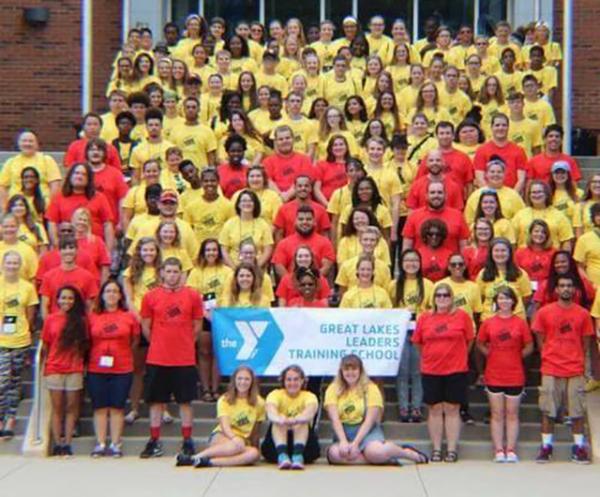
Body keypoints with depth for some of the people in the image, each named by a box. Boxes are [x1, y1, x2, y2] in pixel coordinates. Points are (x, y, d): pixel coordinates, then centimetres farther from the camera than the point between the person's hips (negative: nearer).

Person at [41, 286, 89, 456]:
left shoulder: (82, 320, 3)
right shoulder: (50, 319, 4)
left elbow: (85, 345, 5)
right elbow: (45, 345, 7)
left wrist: (83, 361, -5)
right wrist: (44, 362, 4)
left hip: (75, 369, 0)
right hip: (54, 368, 0)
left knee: (71, 407, 2)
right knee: (57, 408, 3)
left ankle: (67, 444, 5)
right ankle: (57, 444, 5)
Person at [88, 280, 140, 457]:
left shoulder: (129, 317, 2)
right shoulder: (93, 317, 3)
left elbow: (135, 340, 10)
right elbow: (88, 341, 11)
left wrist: (121, 353, 5)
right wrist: (99, 354, 4)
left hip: (122, 369, -1)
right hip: (97, 369, 1)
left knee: (117, 407, 2)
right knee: (100, 407, 2)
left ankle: (115, 444, 7)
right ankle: (100, 444, 7)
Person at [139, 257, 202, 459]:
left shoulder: (192, 295, 1)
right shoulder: (151, 296, 2)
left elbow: (197, 325, 8)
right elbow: (145, 327, 8)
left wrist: (185, 344, 8)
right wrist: (159, 344, 11)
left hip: (185, 359, 0)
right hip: (157, 359, 1)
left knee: (185, 400, 5)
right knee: (156, 400, 6)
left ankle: (187, 441, 13)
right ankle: (154, 442, 14)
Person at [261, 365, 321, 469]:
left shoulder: (309, 396, -4)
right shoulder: (275, 394, -3)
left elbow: (310, 412, -29)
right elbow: (271, 413, -27)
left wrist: (295, 420, -53)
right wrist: (279, 419, -53)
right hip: (278, 443, 0)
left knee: (303, 422, -26)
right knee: (278, 423, -26)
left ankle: (298, 456, -44)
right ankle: (282, 455, -45)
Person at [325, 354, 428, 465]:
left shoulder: (371, 388, -3)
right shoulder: (333, 389, 2)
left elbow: (370, 420, -10)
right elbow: (335, 419, -7)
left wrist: (355, 443, -21)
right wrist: (343, 441, -22)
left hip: (367, 431, -2)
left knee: (375, 452, -37)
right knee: (333, 454, -32)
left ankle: (407, 452, -5)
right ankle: (384, 458, -22)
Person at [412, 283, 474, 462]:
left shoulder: (462, 316, 0)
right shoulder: (424, 318, 5)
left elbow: (469, 341, 6)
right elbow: (418, 342, 11)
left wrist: (458, 357, 9)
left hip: (456, 371, -2)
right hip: (430, 371, 2)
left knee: (452, 409, 1)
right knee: (435, 410, 5)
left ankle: (452, 450, 6)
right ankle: (436, 449, 12)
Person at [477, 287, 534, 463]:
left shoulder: (520, 323, -1)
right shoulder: (488, 323, 2)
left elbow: (529, 347, 5)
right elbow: (480, 344, 11)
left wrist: (516, 357, 1)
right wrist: (491, 355, 0)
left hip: (515, 376, 0)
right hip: (494, 376, 1)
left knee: (512, 414, 5)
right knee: (497, 414, 4)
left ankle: (511, 450, 10)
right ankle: (499, 451, 8)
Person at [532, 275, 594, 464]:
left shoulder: (583, 314, 4)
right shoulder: (544, 312, 1)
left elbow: (586, 342, 9)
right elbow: (540, 339, 5)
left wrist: (578, 361, 3)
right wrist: (549, 358, -1)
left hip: (576, 371, 1)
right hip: (551, 370, -1)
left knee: (578, 411, 3)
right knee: (548, 410, 3)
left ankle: (579, 447, 11)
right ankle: (546, 447, 10)